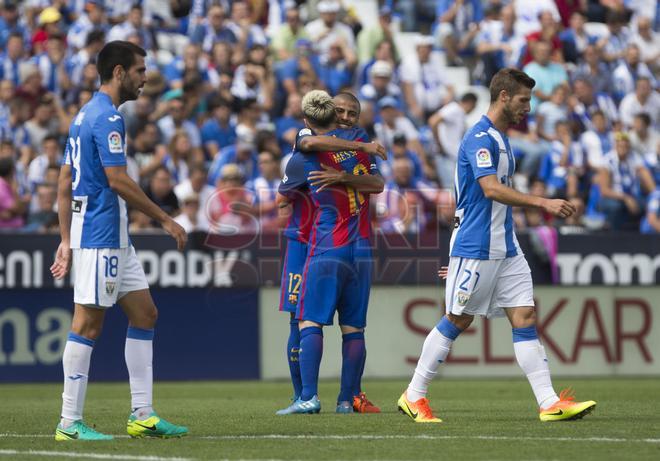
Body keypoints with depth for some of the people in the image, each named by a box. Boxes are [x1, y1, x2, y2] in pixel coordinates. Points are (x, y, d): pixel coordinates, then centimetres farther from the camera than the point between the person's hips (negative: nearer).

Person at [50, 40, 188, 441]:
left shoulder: (86, 115, 17)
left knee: (145, 314, 11)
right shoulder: (106, 117, -13)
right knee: (88, 322, -7)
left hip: (114, 237, 10)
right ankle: (70, 422, -3)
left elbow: (65, 185, 18)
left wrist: (66, 241, 18)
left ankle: (143, 415, 10)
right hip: (100, 234, -10)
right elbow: (117, 180, -19)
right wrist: (166, 219, -12)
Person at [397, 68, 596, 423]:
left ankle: (550, 403, -6)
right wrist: (543, 203, -30)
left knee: (525, 317, 0)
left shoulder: (500, 139, 17)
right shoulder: (479, 137, -14)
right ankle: (414, 397, 12)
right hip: (475, 247, -9)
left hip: (505, 249, 9)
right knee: (457, 321, -1)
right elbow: (491, 189, -26)